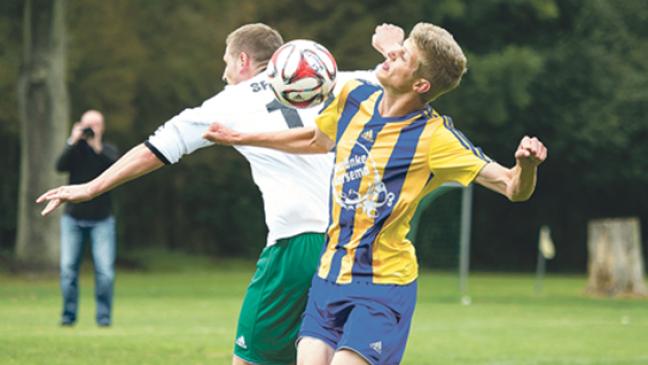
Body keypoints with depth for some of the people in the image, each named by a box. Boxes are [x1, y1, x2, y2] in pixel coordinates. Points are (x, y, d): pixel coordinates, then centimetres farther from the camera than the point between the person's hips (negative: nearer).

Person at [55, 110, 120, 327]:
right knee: (68, 268, -6)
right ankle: (68, 315, 4)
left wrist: (98, 148, -26)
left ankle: (104, 316, -1)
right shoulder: (75, 149, 5)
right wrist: (73, 142, -20)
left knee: (105, 271, -10)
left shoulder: (109, 151, 2)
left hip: (102, 221, -1)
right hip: (73, 219, 1)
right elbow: (60, 166, -14)